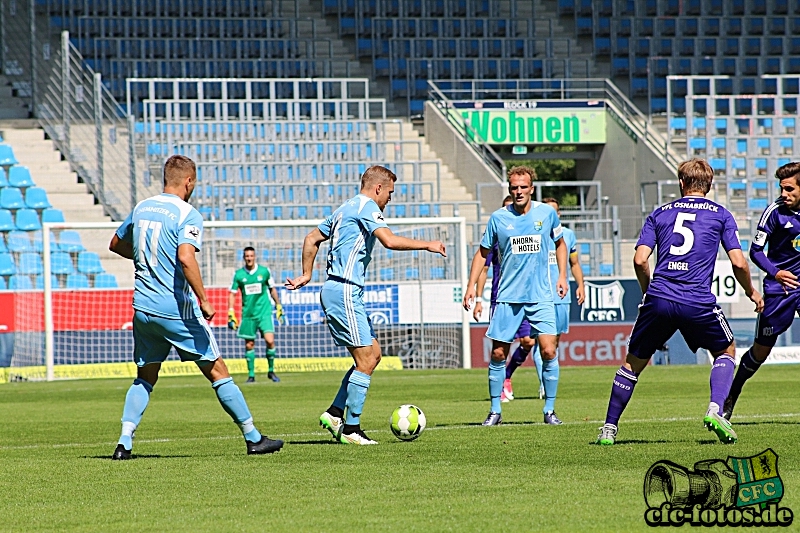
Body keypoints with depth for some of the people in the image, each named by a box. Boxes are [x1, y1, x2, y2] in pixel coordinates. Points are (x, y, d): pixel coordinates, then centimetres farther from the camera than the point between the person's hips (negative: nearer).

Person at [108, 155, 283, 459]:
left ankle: (124, 442, 2)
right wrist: (204, 300, -22)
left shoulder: (140, 209, 9)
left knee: (145, 378, 15)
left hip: (143, 308, 6)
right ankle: (253, 438, 9)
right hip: (177, 309, -6)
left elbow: (116, 245, 24)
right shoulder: (187, 215, -11)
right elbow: (186, 257, -26)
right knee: (217, 372, 4)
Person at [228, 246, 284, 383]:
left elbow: (272, 289, 14)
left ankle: (271, 371, 4)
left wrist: (278, 306, 17)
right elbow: (232, 294, 6)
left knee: (270, 341, -13)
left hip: (264, 311, -1)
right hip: (248, 314, 1)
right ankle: (251, 374, 15)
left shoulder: (264, 271, 2)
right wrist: (231, 314, -1)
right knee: (249, 345, 4)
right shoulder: (239, 274, 1)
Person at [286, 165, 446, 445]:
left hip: (340, 292, 10)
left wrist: (306, 275, 28)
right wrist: (426, 244, -13)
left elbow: (311, 239, 26)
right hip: (344, 292, -10)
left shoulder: (345, 209, 20)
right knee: (366, 361, -9)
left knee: (373, 354, 11)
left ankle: (334, 413, 10)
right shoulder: (366, 207, -9)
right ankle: (350, 429, -7)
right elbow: (389, 241, -23)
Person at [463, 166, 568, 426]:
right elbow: (482, 253, 9)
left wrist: (562, 275, 8)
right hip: (507, 297, 0)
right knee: (498, 354, 0)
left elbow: (560, 243, 17)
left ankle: (550, 410, 2)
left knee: (548, 351, -9)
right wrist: (471, 284, 1)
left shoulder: (547, 213, 1)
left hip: (541, 296, 0)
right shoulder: (498, 218, -2)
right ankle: (495, 411, 12)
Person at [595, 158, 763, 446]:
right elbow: (738, 262, 2)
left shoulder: (660, 214, 14)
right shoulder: (721, 215, 10)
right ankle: (715, 411, -1)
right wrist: (751, 292, 20)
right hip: (698, 302, -1)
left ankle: (609, 428, 15)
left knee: (634, 362, 16)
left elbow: (640, 260, 5)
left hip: (658, 299, 1)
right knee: (725, 351, 22)